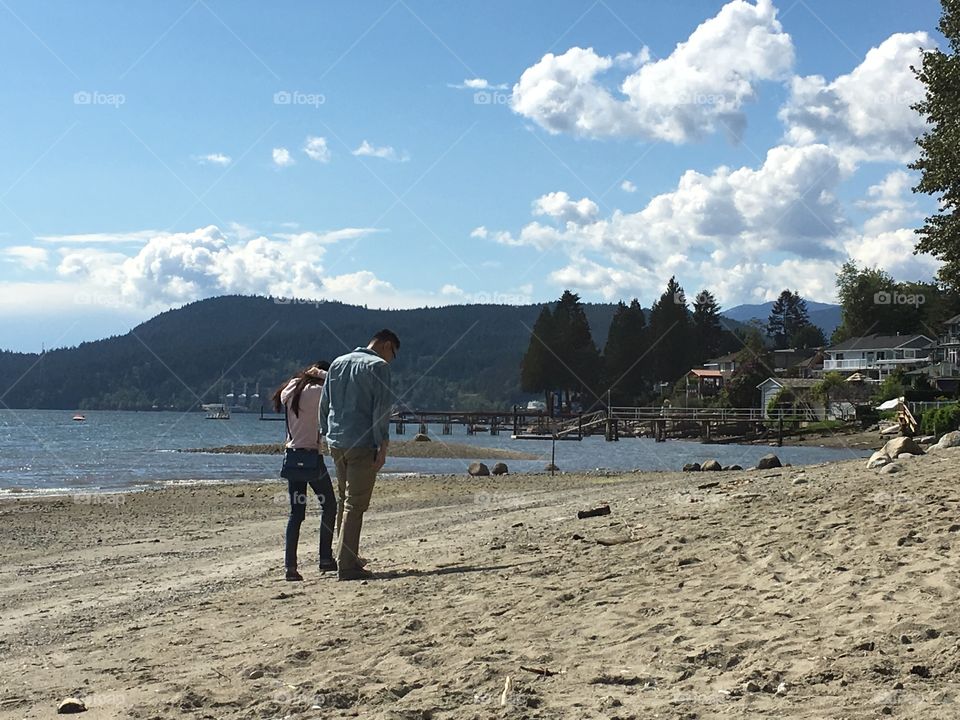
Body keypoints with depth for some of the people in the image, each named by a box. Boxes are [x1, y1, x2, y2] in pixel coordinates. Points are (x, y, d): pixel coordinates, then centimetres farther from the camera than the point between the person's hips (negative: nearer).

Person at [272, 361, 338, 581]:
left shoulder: (290, 391, 8)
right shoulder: (316, 392, -10)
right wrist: (323, 375, -2)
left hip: (291, 456, 6)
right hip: (311, 457, -6)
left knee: (296, 512, 6)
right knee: (329, 505, 10)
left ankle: (290, 565, -1)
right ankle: (325, 559, 11)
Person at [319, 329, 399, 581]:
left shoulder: (337, 363, 15)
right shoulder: (378, 366, -6)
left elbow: (324, 404, 18)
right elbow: (381, 408, -13)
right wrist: (382, 446, -11)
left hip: (336, 444, 7)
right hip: (362, 444, -7)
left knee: (345, 501, 18)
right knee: (355, 504, -5)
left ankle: (349, 557, 23)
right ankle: (346, 566, -7)